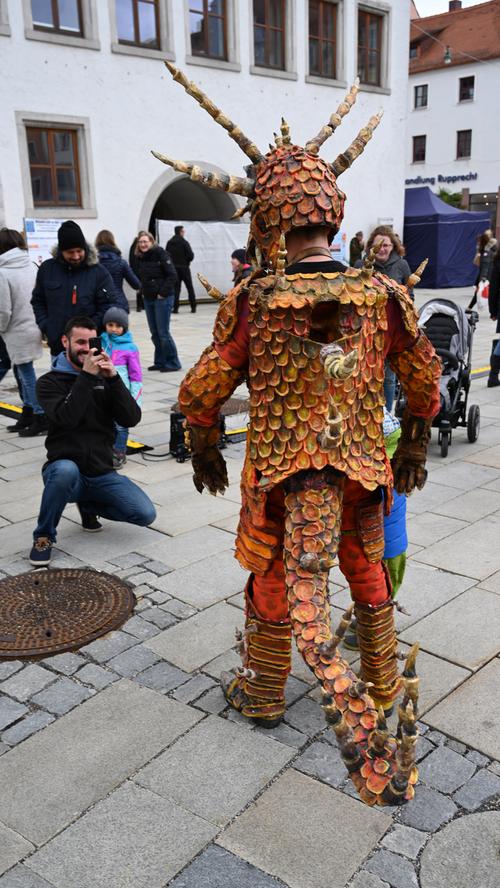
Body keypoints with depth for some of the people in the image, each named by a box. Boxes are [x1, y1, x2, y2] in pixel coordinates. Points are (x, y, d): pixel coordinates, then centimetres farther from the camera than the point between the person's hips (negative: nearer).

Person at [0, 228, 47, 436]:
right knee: (24, 374, 17)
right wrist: (39, 322, 14)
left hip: (18, 333, -7)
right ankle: (28, 414, 25)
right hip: (32, 327, 7)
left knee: (27, 375, 1)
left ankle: (41, 420, 5)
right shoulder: (31, 267, 1)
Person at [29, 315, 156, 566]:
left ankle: (88, 504, 14)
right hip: (64, 469, -3)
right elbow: (67, 418, -20)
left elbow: (131, 419, -6)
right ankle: (44, 536, -13)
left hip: (102, 474, 3)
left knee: (145, 514, -15)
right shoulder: (49, 382, 0)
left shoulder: (105, 379, 9)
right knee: (66, 470, -40)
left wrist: (113, 377, -15)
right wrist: (86, 376, -22)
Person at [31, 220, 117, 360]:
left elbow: (108, 306, -6)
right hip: (57, 347, 3)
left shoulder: (99, 272, -6)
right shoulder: (47, 269, 3)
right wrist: (45, 327, -1)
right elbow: (38, 301, 12)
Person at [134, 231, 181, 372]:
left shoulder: (160, 254, -11)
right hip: (148, 299, 7)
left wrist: (162, 293, -16)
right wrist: (143, 290, 7)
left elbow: (172, 276, -14)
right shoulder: (140, 258, 8)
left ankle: (173, 362, 6)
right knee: (154, 333, 10)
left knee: (163, 332, -5)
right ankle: (160, 362, 20)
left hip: (162, 299, -7)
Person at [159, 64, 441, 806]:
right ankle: (383, 683, 44)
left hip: (283, 473, -2)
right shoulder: (384, 297, -9)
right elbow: (425, 380, 4)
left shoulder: (252, 304, -16)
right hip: (364, 466, 3)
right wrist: (415, 445, 20)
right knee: (367, 574, 24)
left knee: (275, 585, 18)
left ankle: (264, 694, 38)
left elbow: (202, 393, -7)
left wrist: (205, 452, 11)